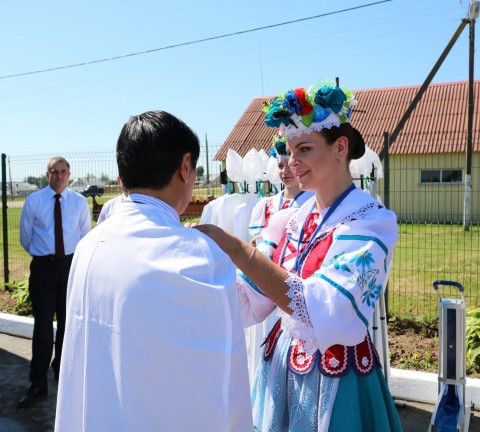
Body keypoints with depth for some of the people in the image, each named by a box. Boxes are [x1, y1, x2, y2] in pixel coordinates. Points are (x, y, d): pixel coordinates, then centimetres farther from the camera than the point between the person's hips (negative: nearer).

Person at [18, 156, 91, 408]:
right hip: (43, 267, -1)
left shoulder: (79, 202, 1)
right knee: (43, 325, -2)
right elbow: (25, 237, 9)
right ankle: (38, 386, 9)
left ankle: (63, 373, 32)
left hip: (70, 265, 1)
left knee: (68, 322, 12)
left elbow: (85, 235, 11)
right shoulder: (33, 201, -1)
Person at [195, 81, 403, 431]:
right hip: (281, 367, 6)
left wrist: (235, 249, -34)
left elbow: (324, 310, -31)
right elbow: (252, 301, 1)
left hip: (334, 377, -5)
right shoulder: (295, 216, 1)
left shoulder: (371, 220, -17)